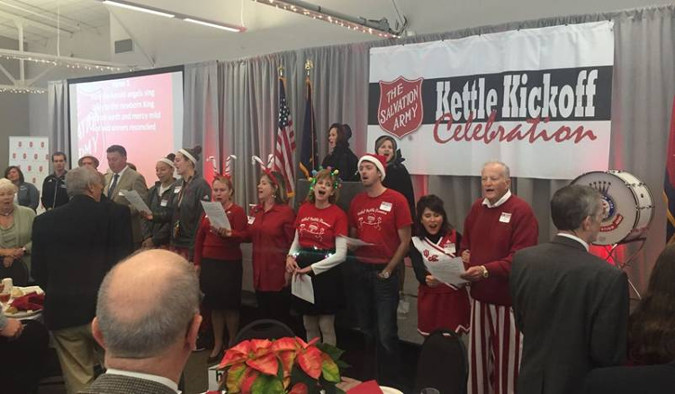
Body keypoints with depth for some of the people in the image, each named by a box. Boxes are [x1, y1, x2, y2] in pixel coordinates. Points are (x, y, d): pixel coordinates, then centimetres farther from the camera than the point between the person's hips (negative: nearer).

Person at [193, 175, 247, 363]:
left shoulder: (237, 211, -5)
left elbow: (242, 237, -14)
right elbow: (199, 238, 12)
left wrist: (228, 233, -33)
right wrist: (197, 262, 9)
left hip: (229, 264, -5)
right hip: (209, 263, 5)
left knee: (229, 306, 4)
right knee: (214, 306, 10)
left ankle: (232, 344, 20)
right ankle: (217, 345, 21)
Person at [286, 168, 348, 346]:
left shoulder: (338, 214, -10)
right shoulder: (303, 209, 6)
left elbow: (340, 254, -15)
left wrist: (312, 268, -17)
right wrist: (290, 256, -5)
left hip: (325, 272, -5)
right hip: (302, 269, 5)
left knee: (326, 326, 3)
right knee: (308, 325, 15)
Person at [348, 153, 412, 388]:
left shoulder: (396, 200, -8)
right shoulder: (356, 202, 8)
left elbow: (405, 241, -7)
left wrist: (388, 270, -9)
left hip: (384, 271, -5)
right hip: (360, 270, 5)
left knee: (385, 333, -4)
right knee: (366, 329, 14)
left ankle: (390, 382, 11)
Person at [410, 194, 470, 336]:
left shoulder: (455, 237, -1)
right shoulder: (416, 242, -2)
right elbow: (418, 272, -13)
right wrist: (427, 279, -34)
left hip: (455, 295, 0)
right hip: (430, 297, 0)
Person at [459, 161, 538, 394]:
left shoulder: (521, 211, -13)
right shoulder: (477, 207, 10)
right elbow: (466, 241, 23)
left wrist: (487, 270, -29)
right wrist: (464, 255, 1)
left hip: (507, 297, -6)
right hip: (480, 294, 6)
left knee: (507, 357, 4)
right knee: (478, 355, 15)